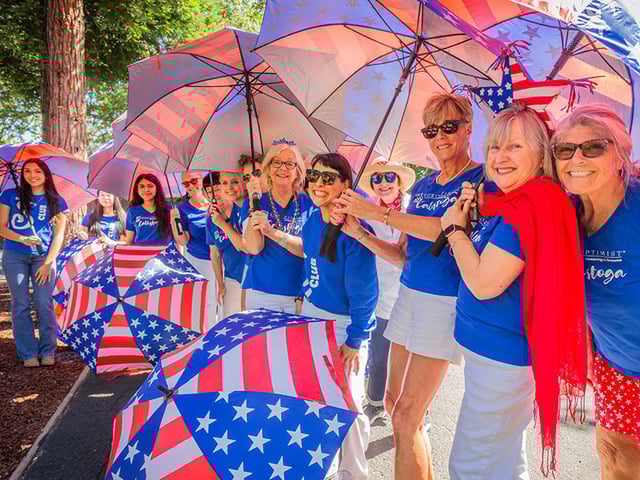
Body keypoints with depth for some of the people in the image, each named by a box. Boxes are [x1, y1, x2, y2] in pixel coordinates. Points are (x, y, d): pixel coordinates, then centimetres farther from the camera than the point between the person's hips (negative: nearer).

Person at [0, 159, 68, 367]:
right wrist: (22, 239, -15)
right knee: (21, 304, 1)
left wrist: (48, 263, -6)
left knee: (44, 303, -6)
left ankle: (47, 352, 5)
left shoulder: (56, 201, 6)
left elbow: (59, 235, 3)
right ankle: (28, 355, 8)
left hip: (44, 257, -1)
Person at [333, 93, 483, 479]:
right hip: (409, 295, 7)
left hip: (446, 302, -7)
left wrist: (377, 212, -23)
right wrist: (359, 233, -1)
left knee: (406, 418, -4)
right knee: (393, 402, 14)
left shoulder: (480, 178, -7)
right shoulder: (422, 186, 13)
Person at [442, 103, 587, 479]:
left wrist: (455, 226, -12)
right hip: (496, 350, 10)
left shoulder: (530, 207, -23)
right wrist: (473, 213, 1)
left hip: (500, 358, -10)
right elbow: (479, 261, 15)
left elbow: (483, 283, -26)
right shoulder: (510, 203, 8)